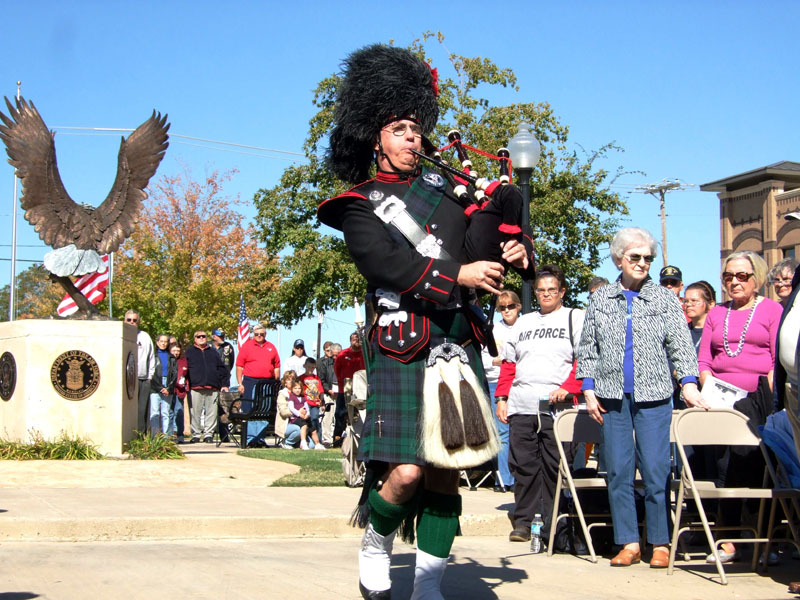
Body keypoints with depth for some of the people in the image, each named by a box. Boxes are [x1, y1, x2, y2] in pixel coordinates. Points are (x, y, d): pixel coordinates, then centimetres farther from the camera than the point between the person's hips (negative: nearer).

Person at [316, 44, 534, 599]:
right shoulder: (360, 204, 4)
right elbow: (386, 264, -12)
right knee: (407, 470, -14)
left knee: (447, 469, 5)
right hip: (402, 346, -5)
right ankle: (376, 543, 17)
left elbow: (489, 229, 18)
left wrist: (515, 250, -5)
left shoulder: (442, 186, 19)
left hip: (460, 342, 5)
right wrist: (458, 275, -17)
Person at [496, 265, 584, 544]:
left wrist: (567, 387, -15)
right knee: (523, 466, 3)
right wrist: (502, 398, 12)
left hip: (556, 407, -4)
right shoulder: (523, 322, 22)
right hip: (521, 408, 4)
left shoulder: (576, 318, 8)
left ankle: (551, 526, 4)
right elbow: (508, 363, 21)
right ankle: (524, 521, 11)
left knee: (554, 467, -4)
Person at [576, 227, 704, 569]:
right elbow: (587, 348, 12)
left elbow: (681, 345, 3)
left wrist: (689, 382, -10)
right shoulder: (600, 300, 11)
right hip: (612, 397, 2)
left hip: (654, 396, -1)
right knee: (619, 472, 1)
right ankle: (629, 543, 7)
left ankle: (660, 544, 4)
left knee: (656, 470, -4)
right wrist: (589, 390, 4)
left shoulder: (665, 299, 8)